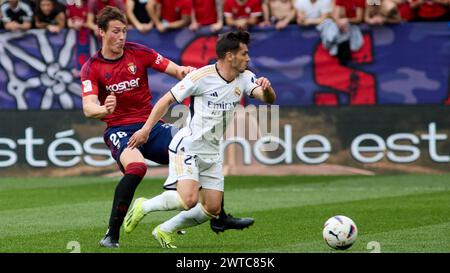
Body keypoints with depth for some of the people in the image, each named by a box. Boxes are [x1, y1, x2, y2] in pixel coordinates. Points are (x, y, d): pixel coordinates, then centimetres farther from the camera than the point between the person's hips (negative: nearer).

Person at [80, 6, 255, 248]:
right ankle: (112, 234, -26)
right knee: (136, 167, -35)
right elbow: (88, 108, -20)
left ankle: (219, 218, 13)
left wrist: (185, 72, -26)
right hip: (119, 130, -4)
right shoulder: (91, 68, -6)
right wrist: (104, 109, -44)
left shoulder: (139, 53, 1)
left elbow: (176, 70, -1)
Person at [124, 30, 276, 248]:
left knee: (212, 209, 3)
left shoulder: (245, 78, 0)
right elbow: (168, 100, -8)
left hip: (213, 152, 7)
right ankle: (143, 207, 0)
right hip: (188, 146, -7)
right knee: (189, 200, -25)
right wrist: (146, 129, -9)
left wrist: (266, 88, -35)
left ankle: (165, 231, 21)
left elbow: (269, 99, -11)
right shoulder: (202, 76, -16)